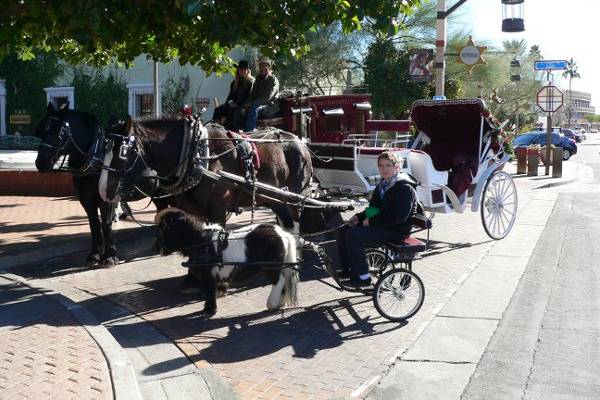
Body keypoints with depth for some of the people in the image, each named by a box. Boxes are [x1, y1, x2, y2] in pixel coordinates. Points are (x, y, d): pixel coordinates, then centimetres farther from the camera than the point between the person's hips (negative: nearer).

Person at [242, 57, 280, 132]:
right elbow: (253, 94, 16)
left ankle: (248, 132, -40)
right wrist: (247, 103, -6)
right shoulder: (259, 79, 18)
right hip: (259, 104, 7)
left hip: (271, 106, -6)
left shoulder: (273, 80, -5)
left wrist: (252, 104, -24)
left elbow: (267, 97, -17)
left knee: (254, 109, -36)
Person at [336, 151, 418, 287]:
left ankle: (363, 277, -15)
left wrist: (372, 221, -20)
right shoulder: (382, 185, 14)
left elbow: (398, 217, -24)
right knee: (343, 231, 3)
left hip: (396, 230, -10)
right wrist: (359, 216, 3)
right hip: (380, 225, 10)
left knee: (353, 235, -24)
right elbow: (373, 208, 24)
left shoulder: (405, 188, -15)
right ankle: (347, 270, 13)